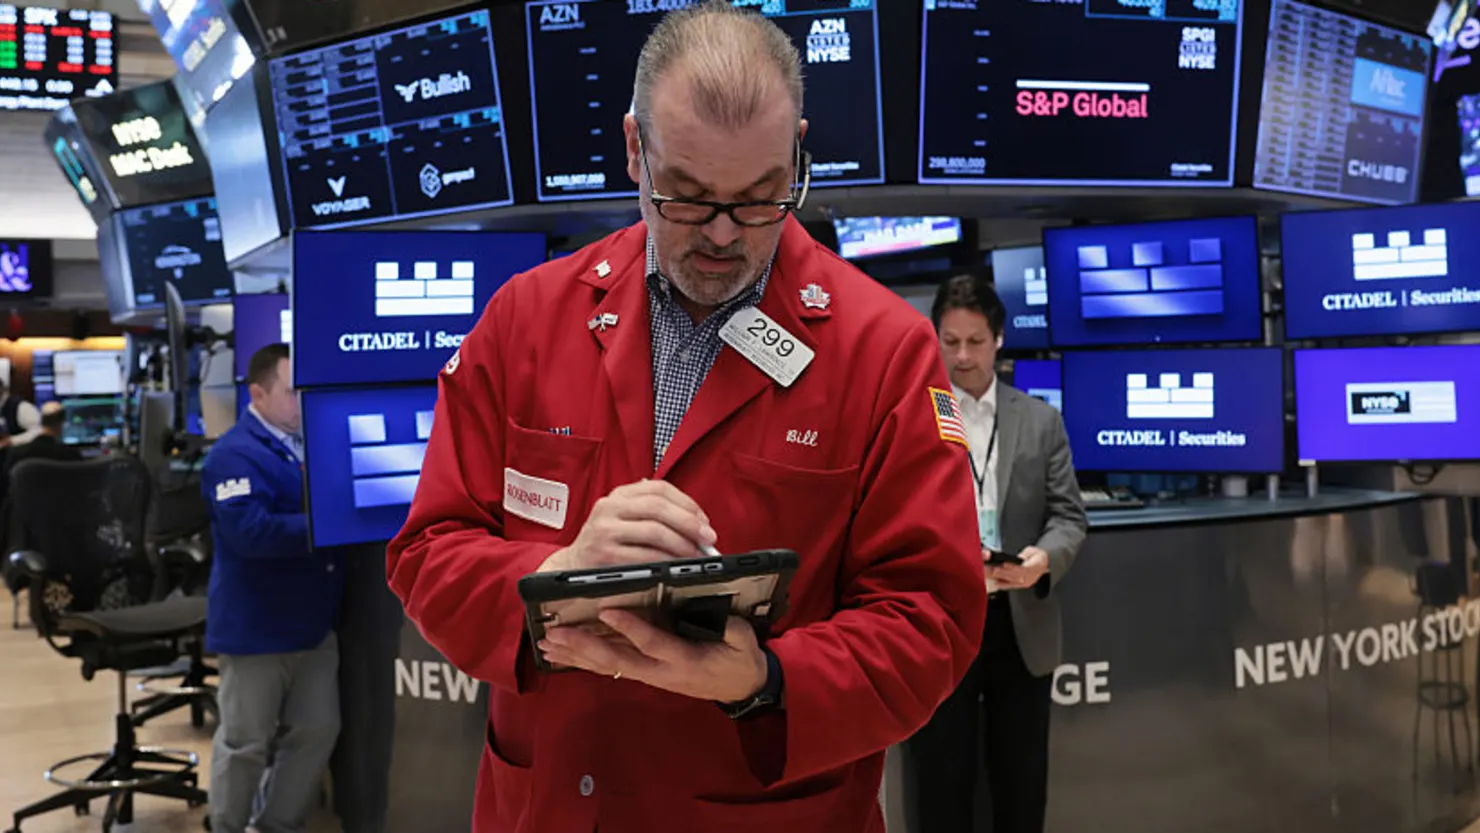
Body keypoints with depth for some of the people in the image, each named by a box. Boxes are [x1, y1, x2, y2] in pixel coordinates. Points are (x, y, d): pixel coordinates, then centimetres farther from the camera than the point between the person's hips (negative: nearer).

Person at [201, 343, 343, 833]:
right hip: (255, 627, -7)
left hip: (314, 623, 7)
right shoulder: (235, 454, -15)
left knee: (317, 731, 13)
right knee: (246, 743, 7)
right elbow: (249, 530, -27)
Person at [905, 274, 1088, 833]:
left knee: (1022, 786, 14)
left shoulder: (1041, 419, 8)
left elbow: (1068, 515, 4)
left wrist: (1045, 557, -17)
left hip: (1021, 626, 3)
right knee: (942, 786, 8)